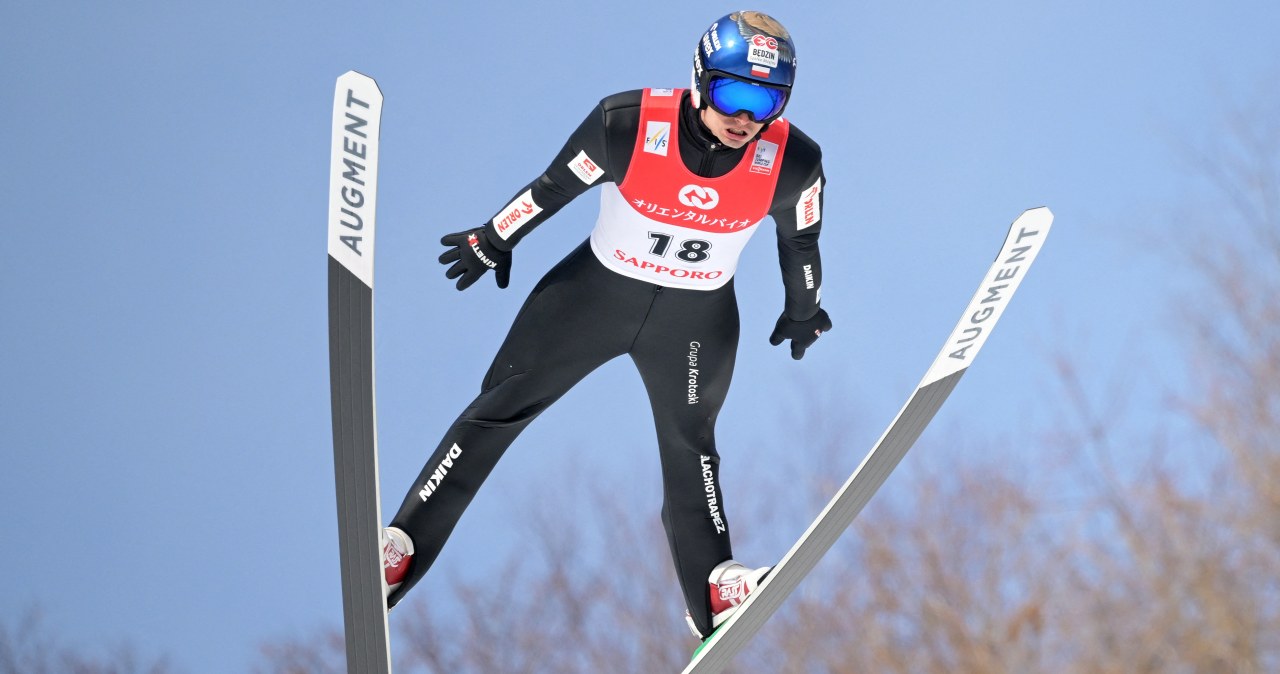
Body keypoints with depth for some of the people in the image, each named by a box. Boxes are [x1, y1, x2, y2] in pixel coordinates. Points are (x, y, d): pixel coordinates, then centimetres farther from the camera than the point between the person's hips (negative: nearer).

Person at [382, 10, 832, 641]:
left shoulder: (792, 163, -22)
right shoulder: (628, 125, -28)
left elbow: (800, 240, 0)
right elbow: (555, 186, -11)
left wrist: (804, 312, 16)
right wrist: (493, 242, 4)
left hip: (697, 320, 1)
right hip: (596, 289, -1)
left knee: (689, 444, 6)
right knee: (500, 407, 2)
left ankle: (714, 592, 18)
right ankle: (399, 548, 8)